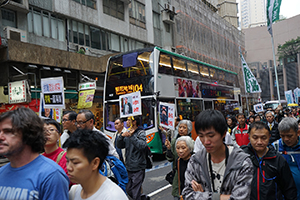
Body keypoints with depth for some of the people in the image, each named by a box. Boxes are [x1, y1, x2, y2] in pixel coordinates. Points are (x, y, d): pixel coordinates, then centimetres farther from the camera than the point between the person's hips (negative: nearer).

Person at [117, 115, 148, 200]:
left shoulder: (141, 133, -10)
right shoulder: (128, 133, 9)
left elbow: (142, 146, -26)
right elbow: (119, 145, 8)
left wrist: (132, 136, -27)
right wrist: (122, 136, -9)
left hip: (138, 168, -7)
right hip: (129, 167, 7)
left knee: (135, 193, -4)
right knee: (128, 190, 17)